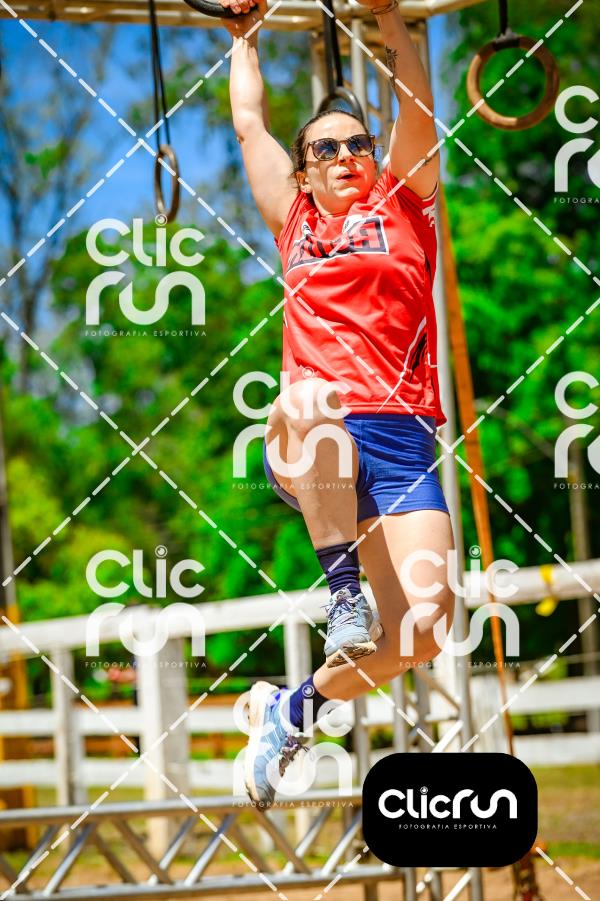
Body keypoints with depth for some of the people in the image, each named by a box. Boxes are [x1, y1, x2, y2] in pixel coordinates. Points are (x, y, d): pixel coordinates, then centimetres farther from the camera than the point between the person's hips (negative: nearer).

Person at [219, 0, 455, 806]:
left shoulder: (402, 207, 20)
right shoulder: (294, 223, 22)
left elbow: (417, 109, 13)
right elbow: (250, 124, 32)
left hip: (400, 438, 1)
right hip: (309, 447, 0)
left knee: (423, 627, -16)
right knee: (312, 400, -40)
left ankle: (296, 707, 9)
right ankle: (342, 586, -32)